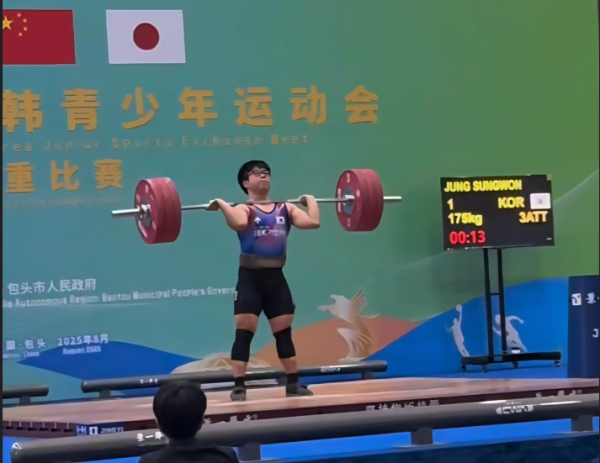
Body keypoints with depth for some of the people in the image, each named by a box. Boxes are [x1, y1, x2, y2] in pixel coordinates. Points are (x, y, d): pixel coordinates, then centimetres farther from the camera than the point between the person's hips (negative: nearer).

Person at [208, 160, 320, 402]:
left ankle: (293, 383, 20)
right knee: (244, 333, -5)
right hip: (250, 278, -4)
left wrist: (311, 200, 8)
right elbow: (239, 223, -29)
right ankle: (239, 387, -3)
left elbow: (313, 222, -6)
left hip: (276, 279, 4)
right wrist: (222, 205, -19)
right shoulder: (243, 209, -4)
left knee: (284, 333, 12)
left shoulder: (285, 208, 9)